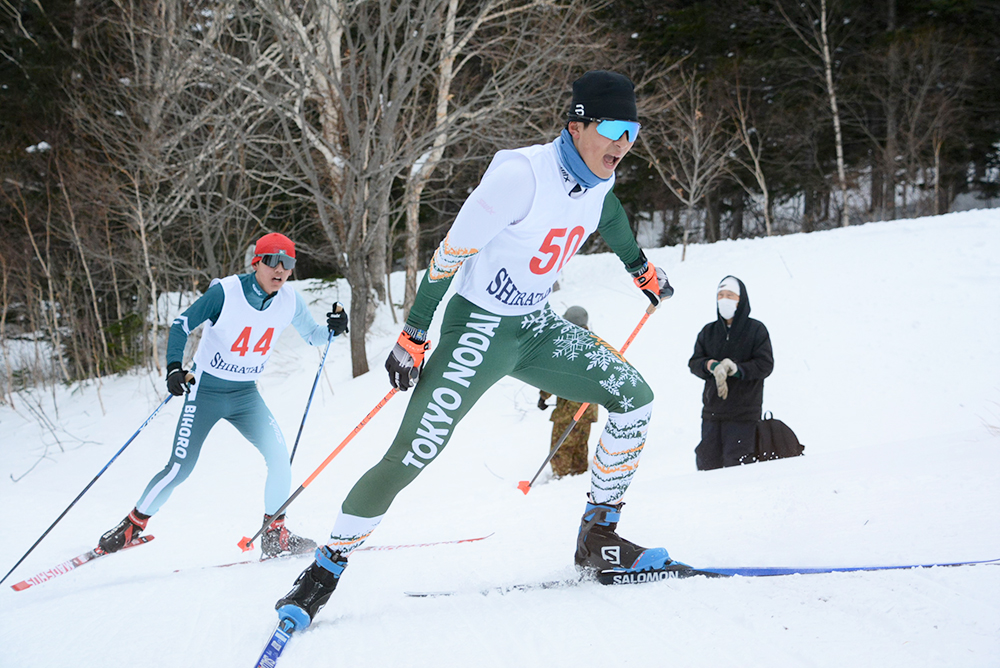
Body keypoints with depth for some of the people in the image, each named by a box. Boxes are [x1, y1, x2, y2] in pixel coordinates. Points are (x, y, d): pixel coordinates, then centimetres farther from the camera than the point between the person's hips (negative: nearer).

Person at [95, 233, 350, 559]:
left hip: (246, 395, 4)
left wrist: (332, 330, -14)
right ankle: (132, 526, 13)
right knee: (179, 469, -8)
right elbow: (181, 325, -13)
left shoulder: (289, 300, -7)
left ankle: (275, 535, 3)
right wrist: (174, 367, -27)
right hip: (206, 389, -4)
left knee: (280, 457, -14)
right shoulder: (226, 292, -20)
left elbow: (313, 336, 9)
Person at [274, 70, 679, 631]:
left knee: (636, 397, -4)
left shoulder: (600, 179, -3)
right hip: (480, 329, -7)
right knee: (411, 457, -11)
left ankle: (599, 539, 8)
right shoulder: (522, 175, -27)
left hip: (538, 327, 7)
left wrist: (642, 267, 38)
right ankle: (325, 571, 5)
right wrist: (414, 337, -17)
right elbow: (450, 254, -21)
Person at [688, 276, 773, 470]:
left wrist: (736, 369, -21)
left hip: (743, 411, -4)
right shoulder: (708, 332, 11)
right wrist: (711, 366, -16)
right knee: (707, 461, 7)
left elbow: (765, 364, -7)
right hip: (712, 409, 4)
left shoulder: (756, 330, 0)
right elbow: (694, 363, 6)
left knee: (736, 461, -9)